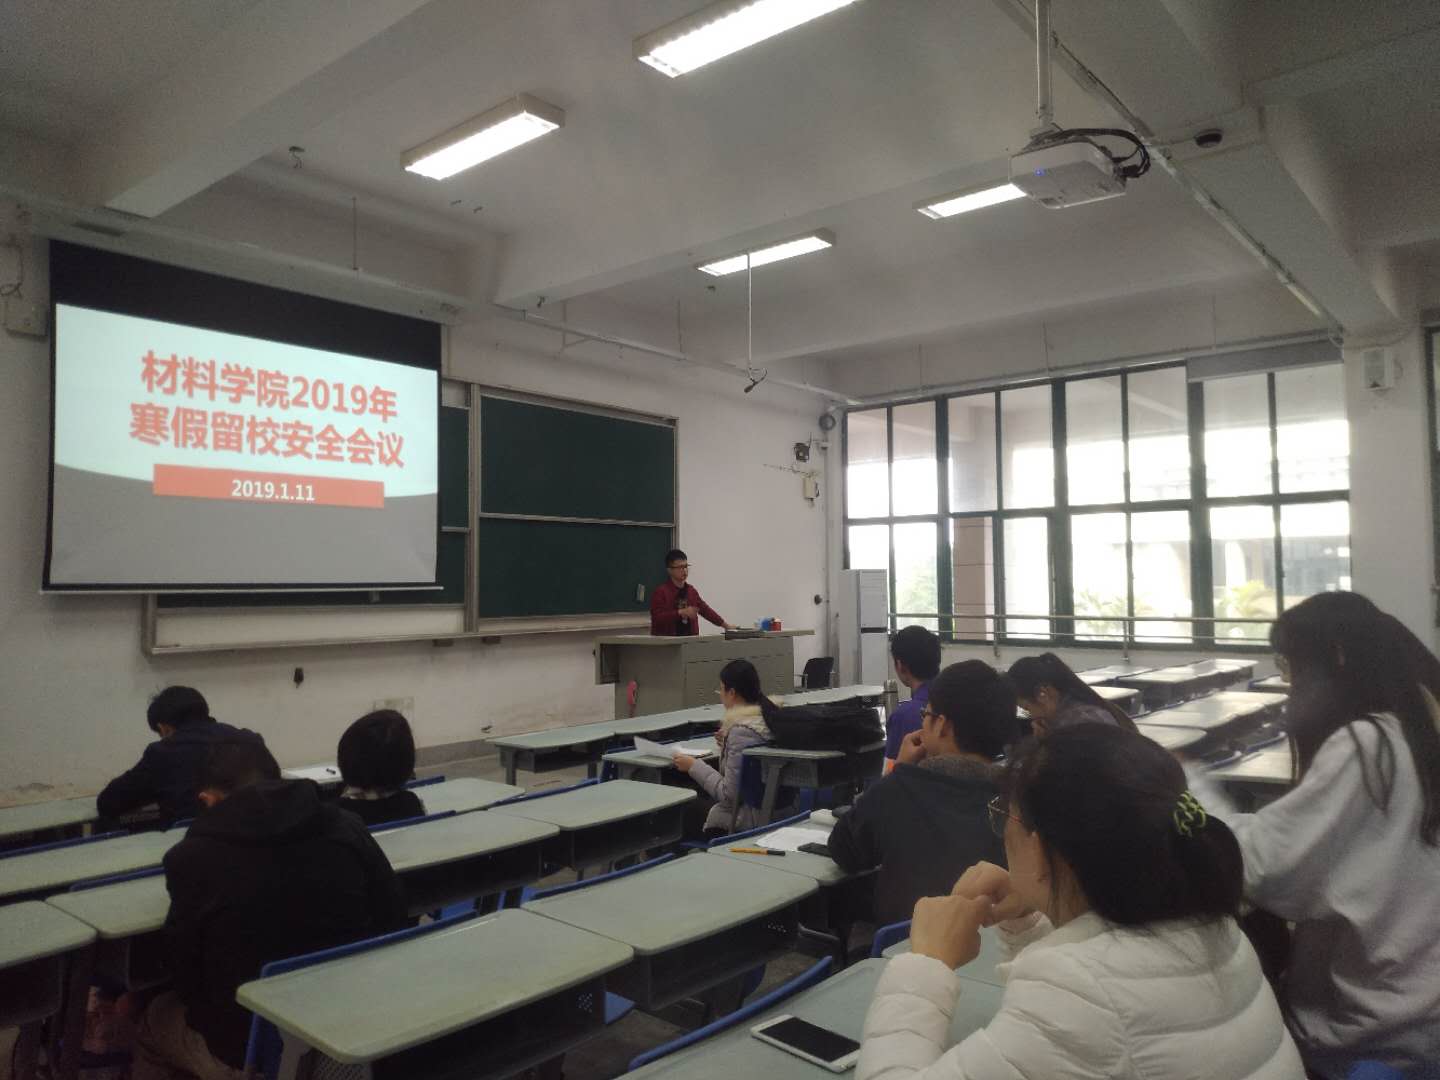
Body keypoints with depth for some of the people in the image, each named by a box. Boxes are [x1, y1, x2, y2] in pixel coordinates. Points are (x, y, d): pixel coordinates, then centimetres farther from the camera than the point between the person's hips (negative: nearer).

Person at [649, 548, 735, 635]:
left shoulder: (691, 590, 13)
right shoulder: (660, 591, -8)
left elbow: (704, 609, 22)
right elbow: (657, 618, -16)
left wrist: (724, 624, 20)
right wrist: (680, 612, -25)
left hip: (689, 639, 7)